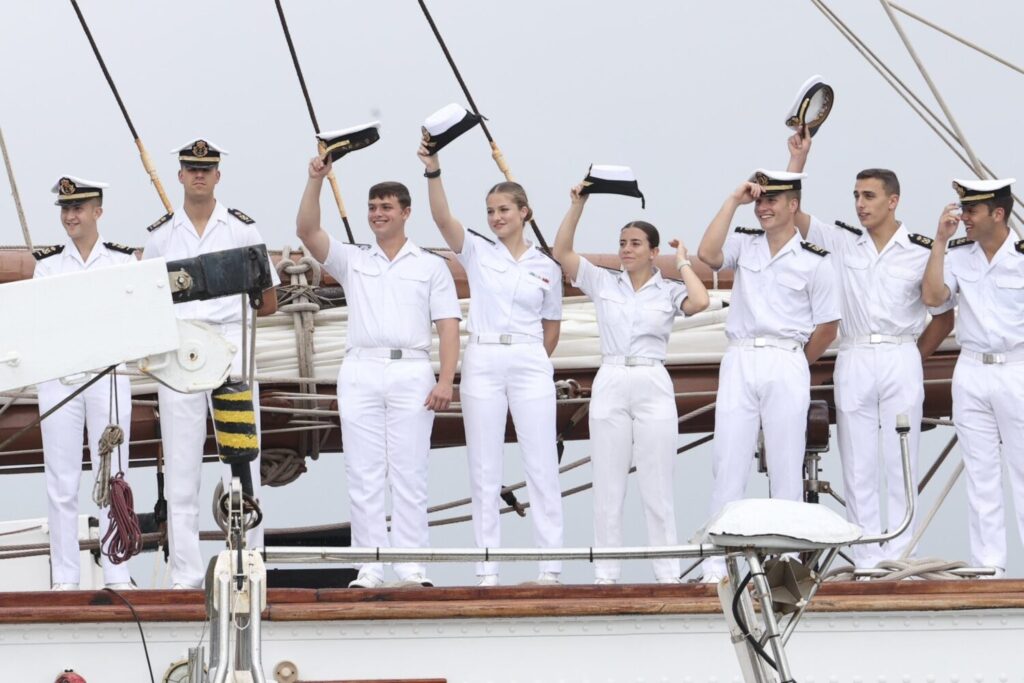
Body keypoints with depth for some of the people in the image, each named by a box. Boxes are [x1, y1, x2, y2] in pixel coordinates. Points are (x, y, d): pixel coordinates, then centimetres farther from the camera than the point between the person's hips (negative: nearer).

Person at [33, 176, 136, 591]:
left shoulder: (122, 260, 6)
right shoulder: (48, 264, 8)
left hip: (109, 374, -1)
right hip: (58, 375, 1)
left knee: (113, 476, -1)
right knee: (62, 481, -1)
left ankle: (117, 574, 2)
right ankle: (64, 576, 3)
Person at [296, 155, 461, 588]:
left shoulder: (431, 266, 13)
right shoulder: (352, 260, 16)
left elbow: (448, 325, 5)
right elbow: (307, 231, 2)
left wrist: (446, 380, -7)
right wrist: (316, 181, -9)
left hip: (411, 373, -2)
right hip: (361, 370, 2)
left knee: (410, 473, -3)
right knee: (364, 474, -1)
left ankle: (412, 567, -2)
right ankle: (369, 567, 0)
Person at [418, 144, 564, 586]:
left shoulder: (547, 267, 7)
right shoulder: (477, 252, 4)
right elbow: (443, 219, -13)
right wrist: (433, 172, -26)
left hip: (530, 365, 0)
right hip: (482, 362, 0)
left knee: (541, 465, -2)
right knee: (484, 468, 1)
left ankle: (550, 566, 0)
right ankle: (487, 569, 4)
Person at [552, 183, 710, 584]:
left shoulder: (669, 291, 4)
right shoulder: (603, 284, 9)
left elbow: (699, 302, -16)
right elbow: (561, 252, 1)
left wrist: (683, 263, -1)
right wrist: (578, 205, -5)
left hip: (653, 386, -2)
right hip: (610, 384, 2)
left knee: (657, 486, 0)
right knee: (608, 485, 3)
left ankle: (668, 573, 3)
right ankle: (606, 573, 6)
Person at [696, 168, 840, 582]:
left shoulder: (813, 261, 3)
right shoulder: (744, 244, 10)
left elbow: (827, 328, 6)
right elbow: (708, 255, -10)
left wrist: (793, 363, 10)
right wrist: (733, 201, -7)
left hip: (786, 365, -2)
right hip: (739, 362, 2)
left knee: (786, 468, 0)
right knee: (728, 463, -2)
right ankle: (716, 564, -3)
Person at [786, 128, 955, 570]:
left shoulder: (921, 252, 2)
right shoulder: (842, 242, 8)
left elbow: (944, 318, 9)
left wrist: (912, 358, 4)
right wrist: (799, 157, -1)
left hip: (901, 362, -2)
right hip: (853, 362, 2)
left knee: (900, 465, 0)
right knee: (858, 467, 2)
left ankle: (898, 560, 3)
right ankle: (866, 562, 4)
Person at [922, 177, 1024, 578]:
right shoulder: (957, 254, 3)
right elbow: (932, 297, -9)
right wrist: (940, 240, -11)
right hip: (971, 372, 4)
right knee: (980, 473, 7)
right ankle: (987, 565, 11)